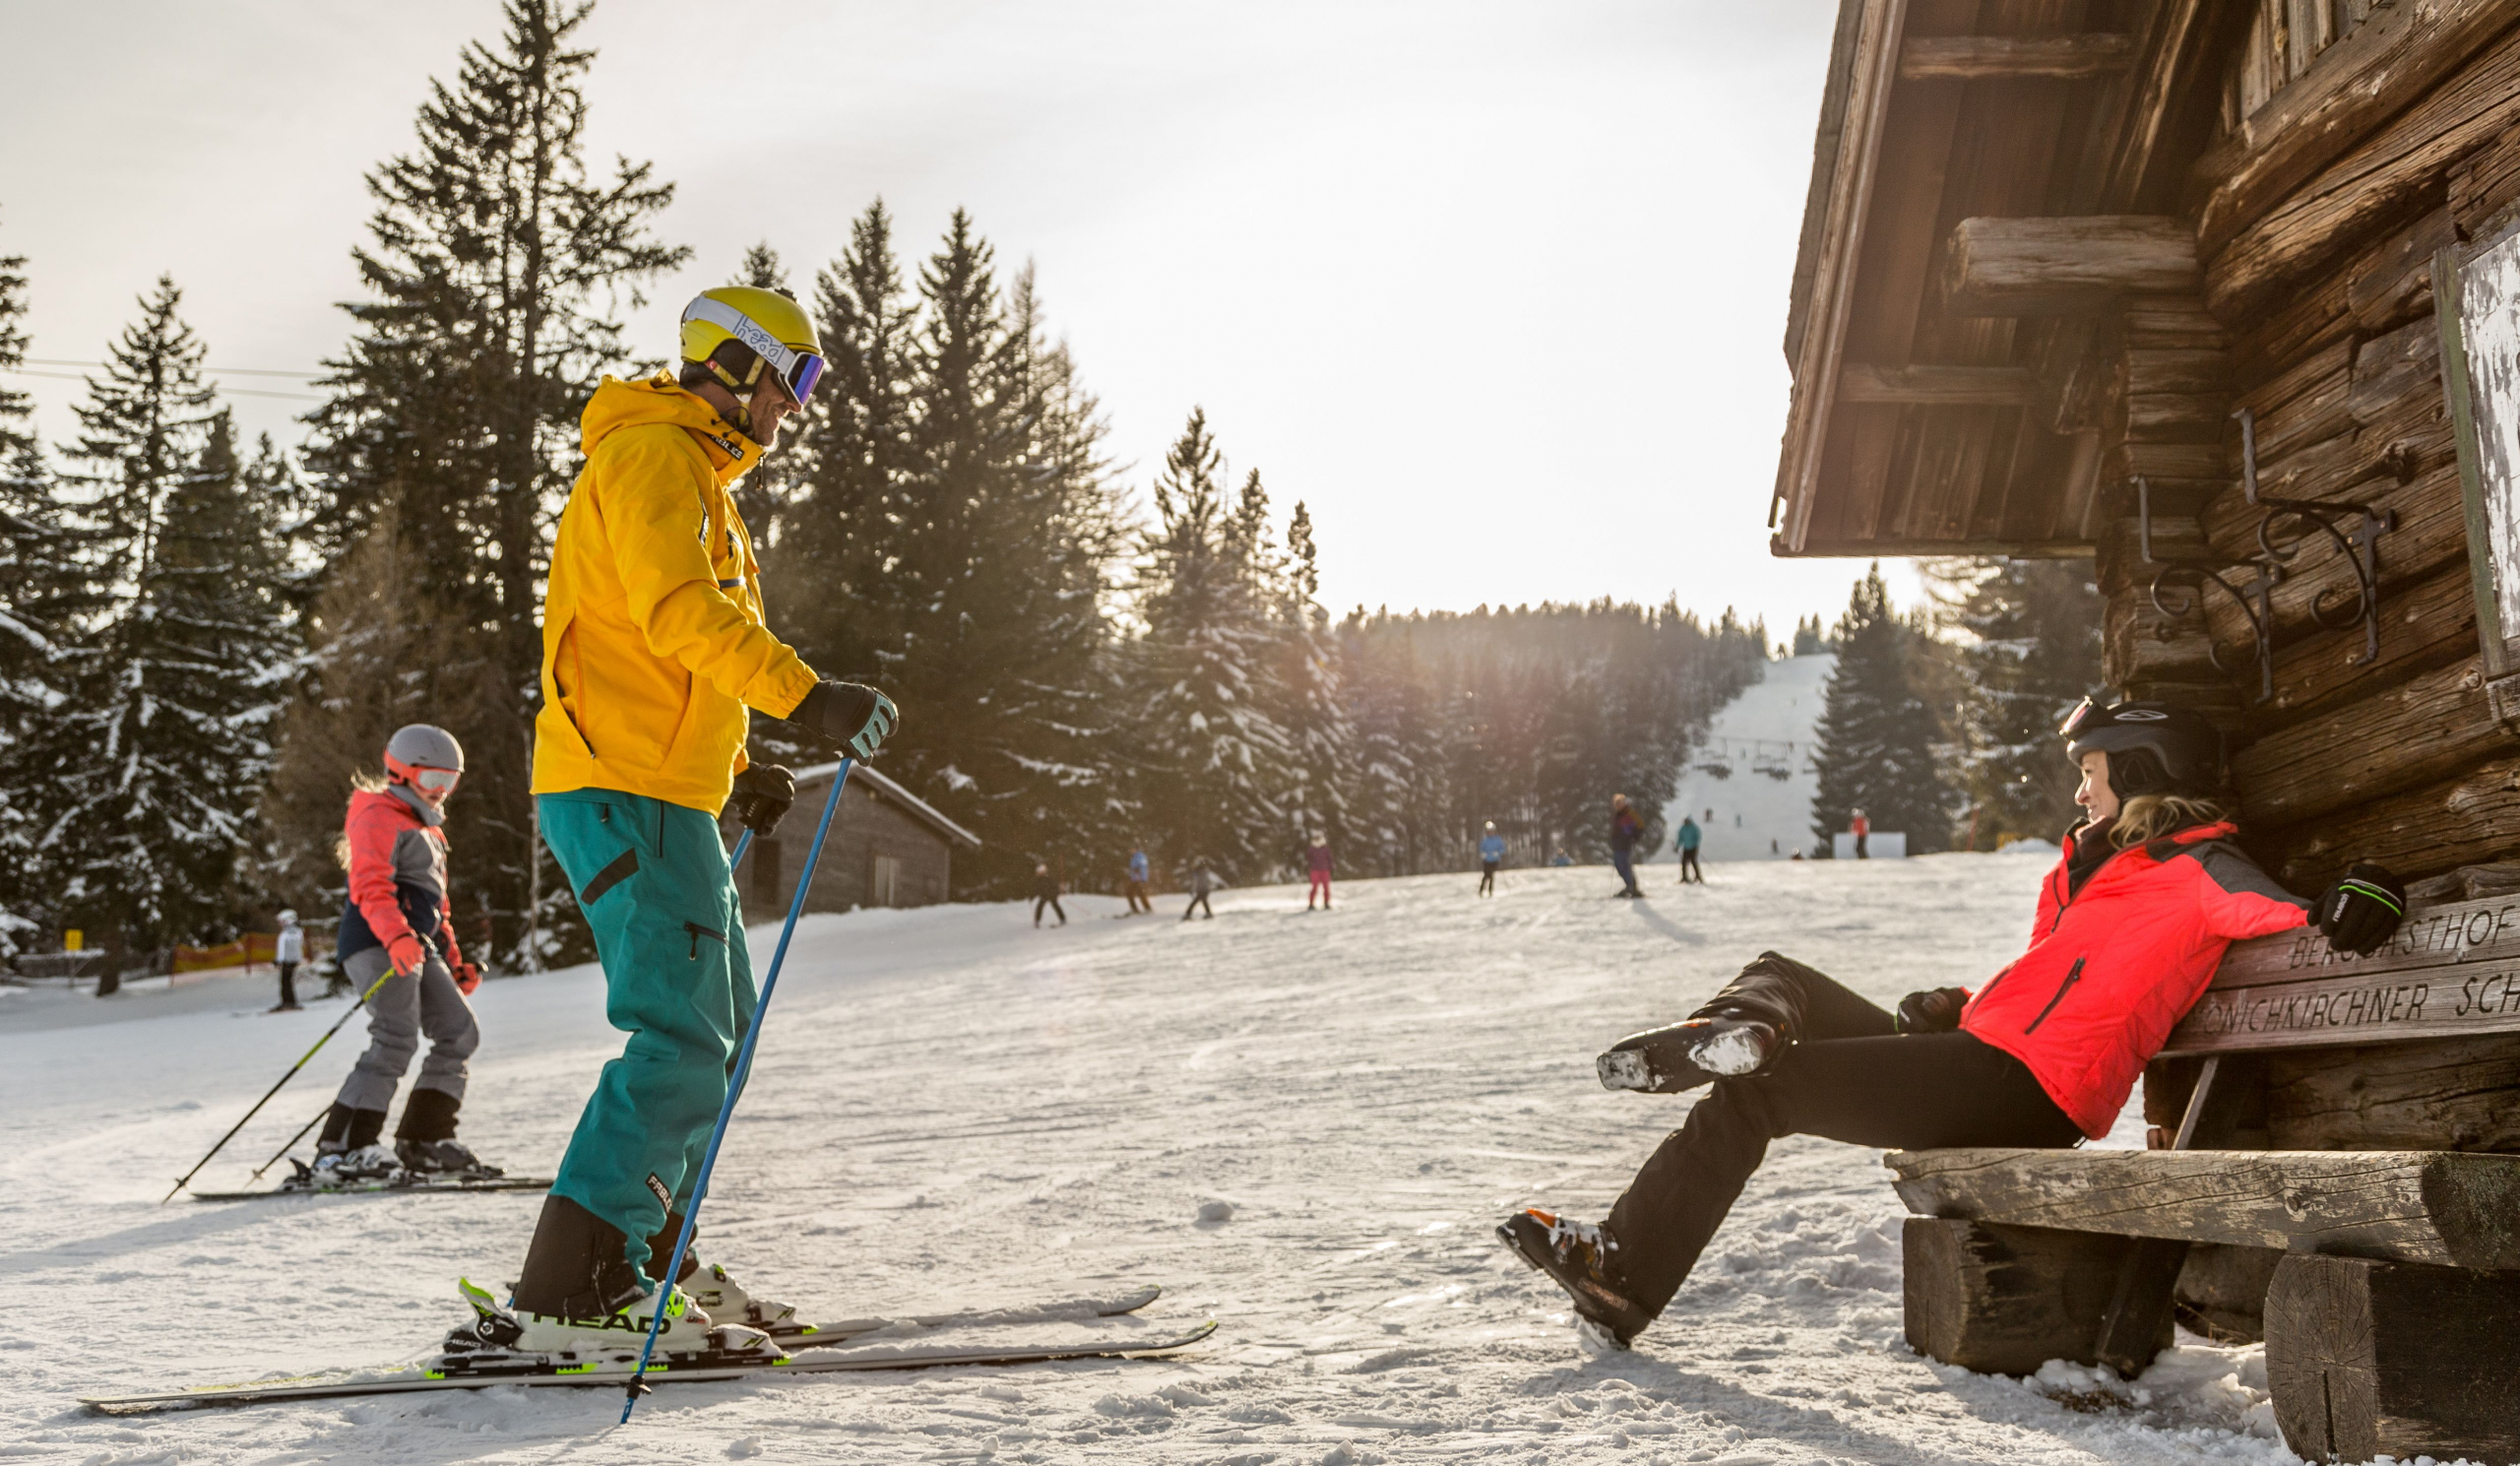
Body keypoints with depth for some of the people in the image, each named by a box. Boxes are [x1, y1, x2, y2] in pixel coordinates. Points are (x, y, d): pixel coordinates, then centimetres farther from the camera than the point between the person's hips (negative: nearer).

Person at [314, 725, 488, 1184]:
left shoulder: (427, 831, 30)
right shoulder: (377, 817, -1)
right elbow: (371, 887, -16)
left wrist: (454, 961, 25)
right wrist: (396, 937, -32)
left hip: (417, 947, 10)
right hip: (378, 942, -9)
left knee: (459, 1031, 2)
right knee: (396, 1037, -20)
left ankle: (425, 1138, 4)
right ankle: (339, 1149, -22)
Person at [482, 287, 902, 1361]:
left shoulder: (698, 478, 26)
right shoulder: (652, 453, -6)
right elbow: (679, 613, -23)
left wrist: (735, 769, 22)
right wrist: (802, 696, -31)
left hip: (665, 793, 11)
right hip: (623, 789, -11)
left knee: (721, 1028, 13)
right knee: (684, 1041, -15)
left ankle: (641, 1259, 19)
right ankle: (567, 1295, -14)